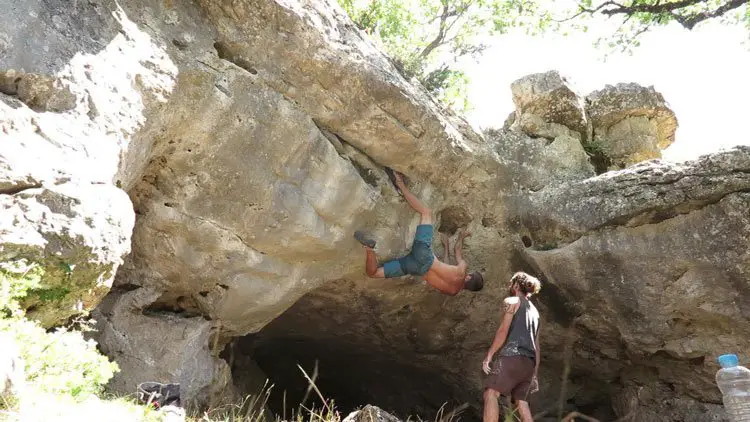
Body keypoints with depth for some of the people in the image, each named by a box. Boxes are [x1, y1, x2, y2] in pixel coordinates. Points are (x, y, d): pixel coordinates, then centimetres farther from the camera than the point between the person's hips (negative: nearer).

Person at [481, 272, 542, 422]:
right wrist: (535, 371, 26)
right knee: (521, 401, 10)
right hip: (529, 362, 8)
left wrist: (489, 356, -9)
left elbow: (503, 330, -7)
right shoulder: (534, 310, 29)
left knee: (491, 393, -16)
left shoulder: (511, 301, 6)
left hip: (512, 356, -8)